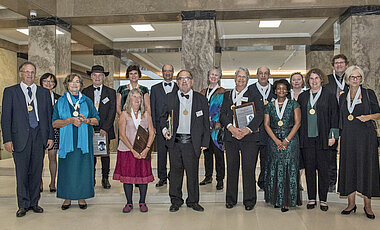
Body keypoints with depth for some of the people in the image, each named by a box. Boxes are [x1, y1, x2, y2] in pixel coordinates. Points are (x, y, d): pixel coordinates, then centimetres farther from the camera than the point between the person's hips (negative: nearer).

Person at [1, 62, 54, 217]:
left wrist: (51, 136, 4)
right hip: (20, 137, -2)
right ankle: (23, 205, 14)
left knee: (37, 171, 7)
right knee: (22, 172, 2)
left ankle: (34, 202, 20)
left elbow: (49, 116, 11)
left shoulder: (44, 92, 12)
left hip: (39, 136, 2)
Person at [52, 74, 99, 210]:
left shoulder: (87, 101, 9)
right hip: (67, 141, 0)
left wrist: (86, 120, -11)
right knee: (67, 169, 1)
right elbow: (54, 123, 0)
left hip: (83, 142, 1)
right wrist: (70, 120, -15)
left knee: (83, 168, 2)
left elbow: (96, 120, 9)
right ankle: (67, 197, 14)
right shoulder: (60, 102, 7)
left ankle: (81, 197, 13)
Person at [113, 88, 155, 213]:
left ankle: (142, 202, 16)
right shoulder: (124, 115, 2)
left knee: (144, 176, 1)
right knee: (127, 176, 2)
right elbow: (122, 135, -6)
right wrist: (133, 150, -14)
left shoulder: (146, 115, 8)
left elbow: (152, 133, 3)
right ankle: (129, 203, 16)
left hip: (143, 151, 1)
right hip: (127, 150, -1)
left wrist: (147, 149, -11)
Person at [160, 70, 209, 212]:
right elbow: (163, 117, 14)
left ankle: (193, 201, 23)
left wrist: (205, 142, 2)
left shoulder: (200, 99, 6)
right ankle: (176, 201, 23)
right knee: (175, 172, 8)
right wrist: (164, 129, -5)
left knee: (192, 172, 6)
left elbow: (206, 123, 6)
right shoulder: (170, 98, 8)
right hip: (174, 141, 1)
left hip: (192, 142, -1)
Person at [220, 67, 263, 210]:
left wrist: (247, 130, -16)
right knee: (231, 168, 5)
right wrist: (231, 127, -13)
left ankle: (249, 200, 11)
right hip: (230, 136, 2)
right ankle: (231, 199, 17)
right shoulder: (227, 95, 16)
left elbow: (259, 115, -3)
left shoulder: (253, 96, 7)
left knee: (249, 169, -1)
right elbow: (223, 114, 5)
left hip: (249, 136, -2)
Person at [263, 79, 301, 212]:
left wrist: (286, 140, -11)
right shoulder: (270, 106, 10)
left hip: (290, 140, -2)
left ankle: (287, 201, 1)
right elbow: (266, 124, 3)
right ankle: (276, 199, 11)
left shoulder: (293, 104, 5)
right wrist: (277, 141, -9)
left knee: (289, 169, -5)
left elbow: (297, 123, -2)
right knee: (275, 169, 2)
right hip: (274, 140, 2)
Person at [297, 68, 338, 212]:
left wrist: (333, 135, -5)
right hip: (306, 138, 2)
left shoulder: (329, 96, 4)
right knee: (309, 168, 5)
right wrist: (298, 136, 6)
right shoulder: (302, 97, 12)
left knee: (323, 168, 1)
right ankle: (311, 198, 15)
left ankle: (323, 199, 12)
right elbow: (298, 118, 12)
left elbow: (334, 117, 2)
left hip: (322, 138, -2)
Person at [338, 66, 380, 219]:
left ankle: (367, 205, 9)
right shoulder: (343, 97, 13)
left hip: (366, 136, -3)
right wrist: (339, 136, 8)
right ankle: (351, 204, 13)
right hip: (348, 138, 3)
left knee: (366, 168, -2)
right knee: (349, 168, 3)